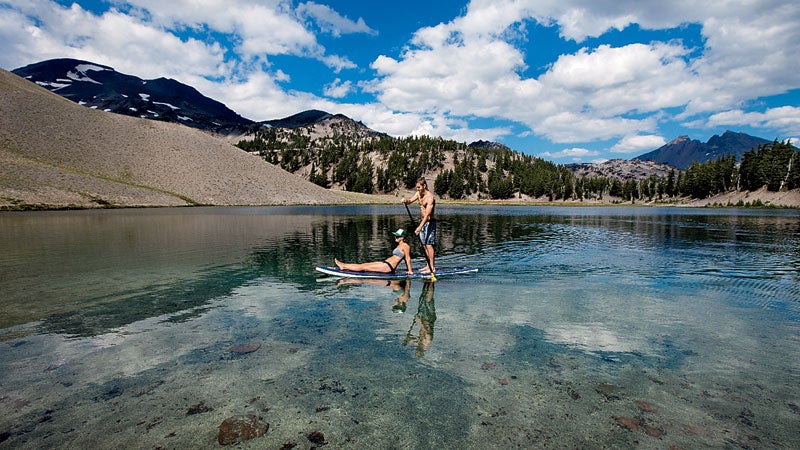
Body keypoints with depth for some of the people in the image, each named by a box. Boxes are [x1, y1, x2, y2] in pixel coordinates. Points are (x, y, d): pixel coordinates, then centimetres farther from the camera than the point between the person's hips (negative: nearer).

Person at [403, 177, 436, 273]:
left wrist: (420, 227, -36)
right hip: (422, 221, 9)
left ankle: (432, 267, -7)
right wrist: (405, 200, -18)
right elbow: (410, 201, 8)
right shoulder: (418, 193, 7)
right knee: (423, 245, 10)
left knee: (429, 244, -11)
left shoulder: (430, 197, -21)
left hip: (430, 222, -9)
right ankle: (429, 265, 18)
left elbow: (427, 214, -28)